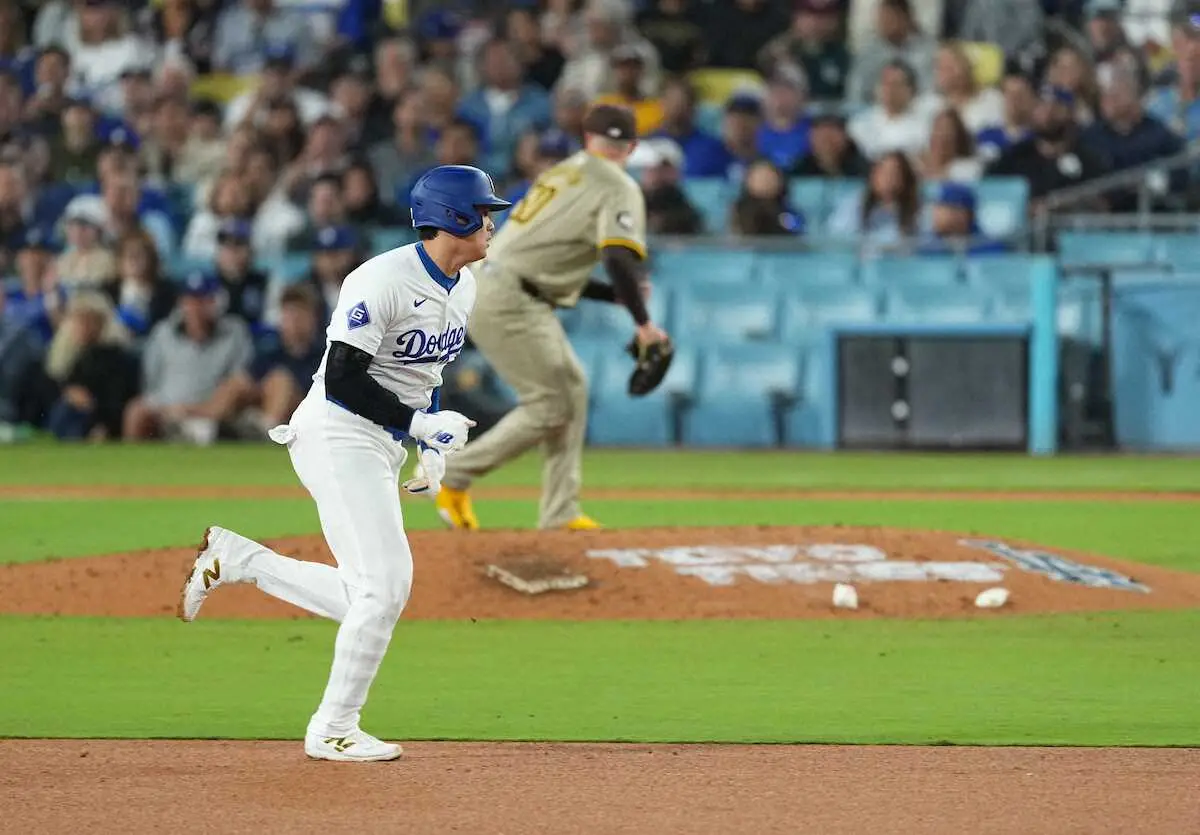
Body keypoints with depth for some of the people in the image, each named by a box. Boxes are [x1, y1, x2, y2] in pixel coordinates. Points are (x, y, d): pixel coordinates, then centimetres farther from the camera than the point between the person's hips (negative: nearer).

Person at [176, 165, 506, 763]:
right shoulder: (383, 281, -20)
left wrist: (434, 450, 12)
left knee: (366, 600, 7)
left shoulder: (465, 288, 8)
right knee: (386, 585, -14)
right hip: (338, 437, -9)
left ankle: (231, 558, 20)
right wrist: (422, 423, -21)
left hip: (384, 446, 9)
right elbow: (342, 380, -22)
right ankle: (333, 730, -2)